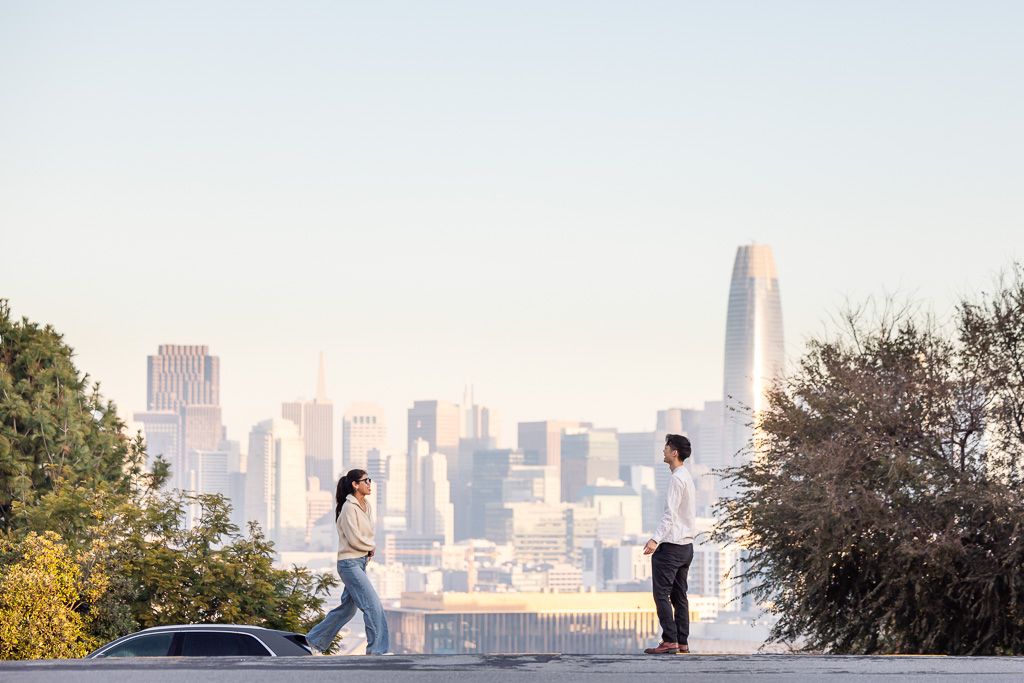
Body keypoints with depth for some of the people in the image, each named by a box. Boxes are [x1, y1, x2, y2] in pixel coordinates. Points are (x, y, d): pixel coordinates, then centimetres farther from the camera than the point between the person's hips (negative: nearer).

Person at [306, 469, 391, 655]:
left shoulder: (365, 506, 12)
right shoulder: (349, 507, -15)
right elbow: (354, 539, -19)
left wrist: (368, 550, 3)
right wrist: (372, 547, -2)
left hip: (361, 562, 9)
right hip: (350, 564, -9)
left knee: (348, 607, 14)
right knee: (373, 604, -12)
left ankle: (315, 640, 26)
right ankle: (378, 649, -8)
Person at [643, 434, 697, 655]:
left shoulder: (677, 478, -13)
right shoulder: (687, 477, 16)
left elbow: (671, 514, -21)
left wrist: (656, 539, -27)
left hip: (671, 546, -10)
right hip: (686, 545, 10)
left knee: (661, 594, -8)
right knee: (679, 596, 9)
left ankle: (669, 641, -13)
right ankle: (682, 642, 8)